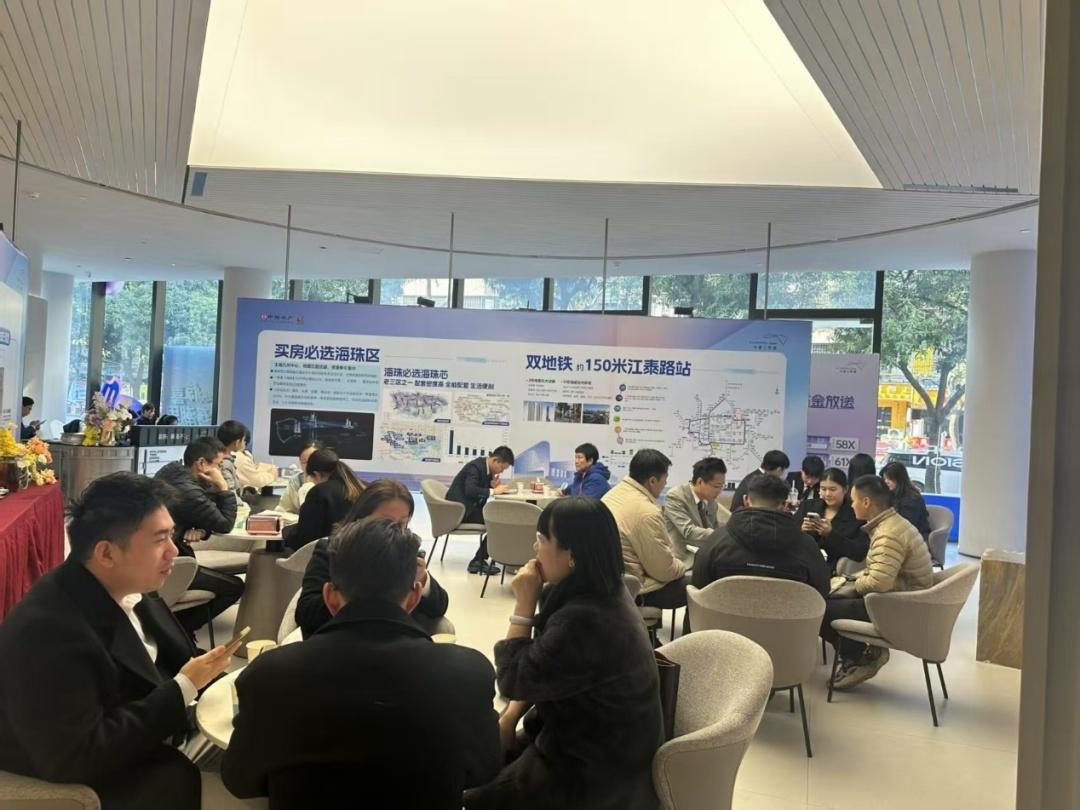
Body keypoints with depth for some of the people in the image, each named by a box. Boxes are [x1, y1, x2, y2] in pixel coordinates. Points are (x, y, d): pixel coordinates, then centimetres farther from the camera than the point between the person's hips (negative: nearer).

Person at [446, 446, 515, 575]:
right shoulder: (475, 466, -18)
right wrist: (493, 491, -25)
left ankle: (479, 560, -5)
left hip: (470, 507, 10)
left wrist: (493, 486, -4)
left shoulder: (486, 468, 9)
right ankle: (478, 560, -8)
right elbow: (470, 490, -32)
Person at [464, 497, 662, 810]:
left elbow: (515, 681, -20)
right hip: (588, 742, 9)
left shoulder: (585, 621, -33)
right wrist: (510, 717, 0)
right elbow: (536, 671, 9)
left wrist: (524, 604, -20)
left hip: (594, 773, -9)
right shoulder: (598, 593, -2)